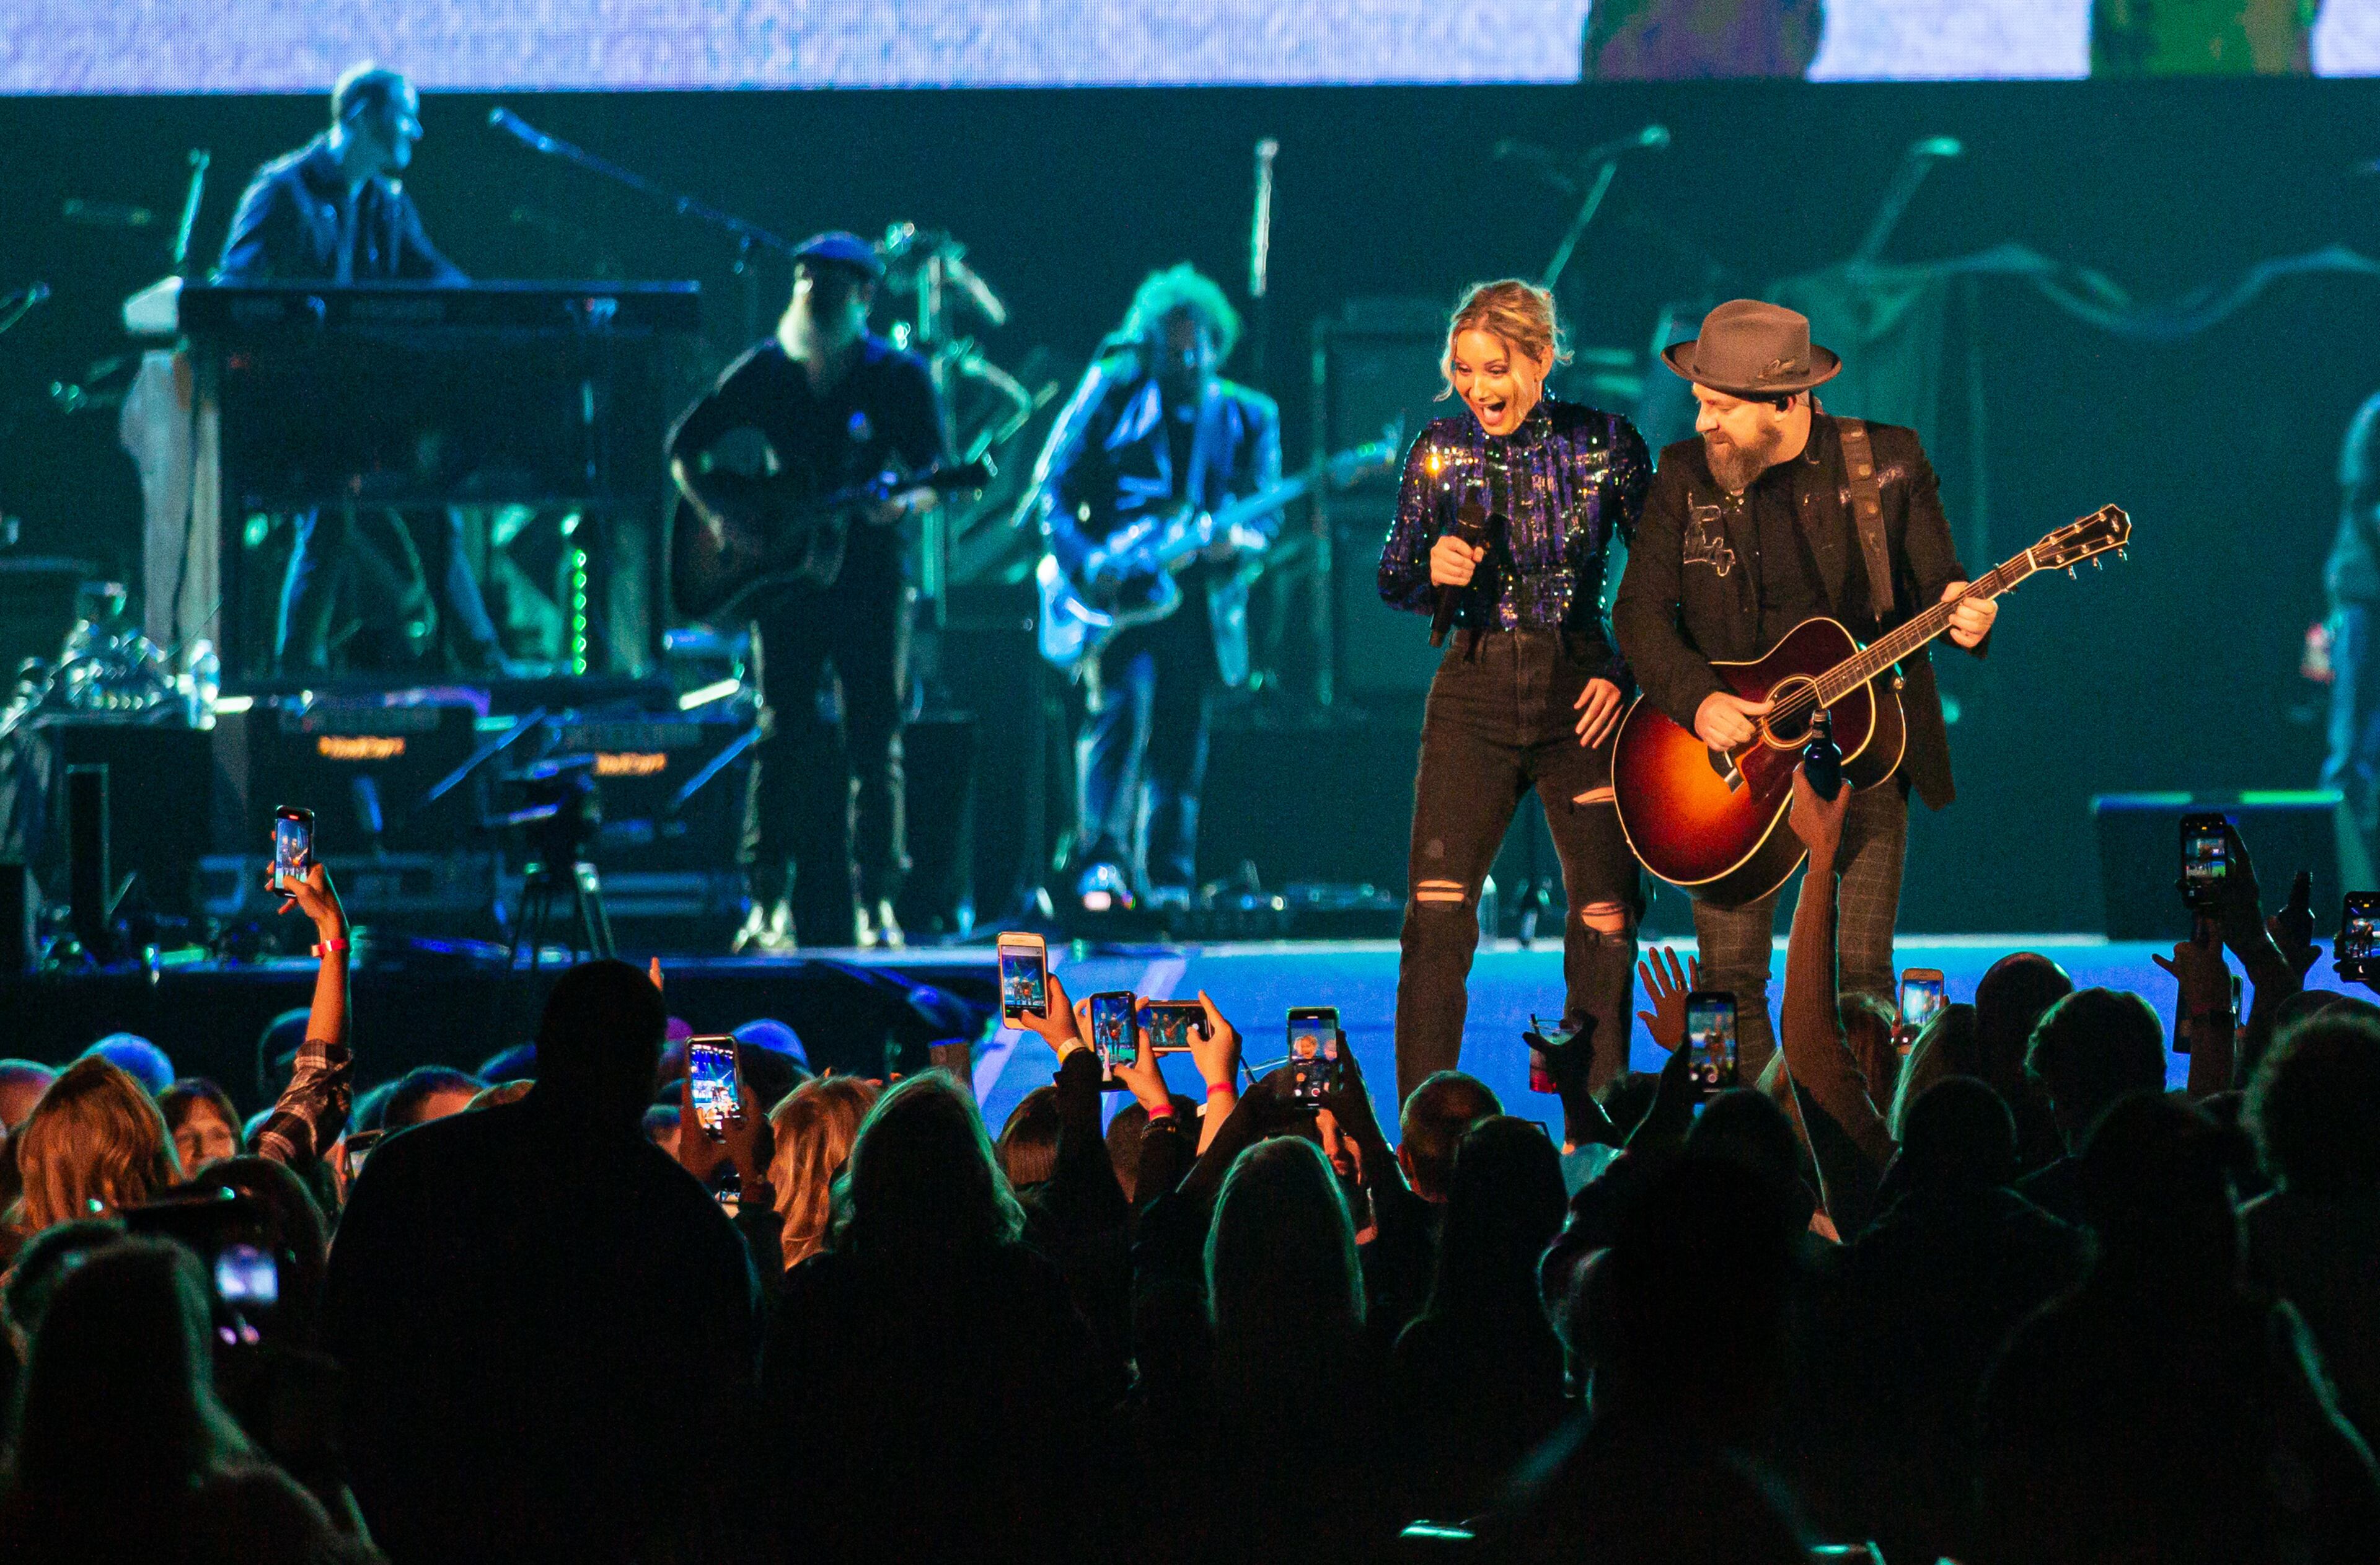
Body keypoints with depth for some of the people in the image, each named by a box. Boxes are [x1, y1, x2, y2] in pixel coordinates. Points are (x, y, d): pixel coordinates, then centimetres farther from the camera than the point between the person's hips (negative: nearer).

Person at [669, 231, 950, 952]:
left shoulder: (900, 377, -1)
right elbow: (684, 447, 13)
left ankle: (875, 903, 2)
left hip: (871, 574, -1)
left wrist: (903, 504, -24)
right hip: (785, 574, 1)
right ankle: (769, 904, 0)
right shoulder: (765, 372, 5)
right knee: (783, 736, -2)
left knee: (875, 743, -2)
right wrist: (718, 515, -3)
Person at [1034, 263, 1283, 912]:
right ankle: (1101, 862, -25)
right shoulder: (1110, 397, 4)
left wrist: (1238, 541, -16)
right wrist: (1083, 560, -13)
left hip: (1199, 603, 3)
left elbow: (1265, 514, 7)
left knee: (1180, 752, 5)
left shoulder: (1247, 417, 12)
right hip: (1118, 591, -3)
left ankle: (1165, 886, 14)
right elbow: (1052, 486, 3)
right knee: (1124, 701, -24)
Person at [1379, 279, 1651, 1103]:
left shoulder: (1605, 443, -2)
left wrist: (1629, 673, -5)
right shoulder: (1440, 450, 1)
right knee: (1435, 915, -9)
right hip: (1474, 696, 0)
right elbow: (1393, 580, 8)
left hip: (1581, 695, 0)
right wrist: (1434, 571, -13)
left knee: (1606, 921, -2)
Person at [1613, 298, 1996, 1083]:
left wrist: (1962, 615, -21)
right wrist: (1698, 701, -15)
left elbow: (1938, 580, 3)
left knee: (1860, 973, -7)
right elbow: (1640, 609, 1)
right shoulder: (1686, 473, 3)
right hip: (1735, 747, 1)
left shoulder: (1887, 460, -1)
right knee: (1729, 974, -4)